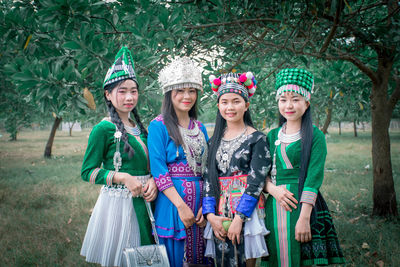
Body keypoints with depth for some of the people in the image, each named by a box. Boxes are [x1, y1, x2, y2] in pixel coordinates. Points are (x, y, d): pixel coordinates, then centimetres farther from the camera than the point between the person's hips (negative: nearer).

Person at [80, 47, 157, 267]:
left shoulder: (138, 127, 11)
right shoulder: (104, 129, -10)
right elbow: (87, 172, -10)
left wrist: (152, 181, -3)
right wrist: (123, 178, -20)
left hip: (143, 202, 7)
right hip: (118, 202, -7)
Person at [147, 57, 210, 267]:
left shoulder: (200, 128, 12)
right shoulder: (158, 126, -5)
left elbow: (207, 169, 9)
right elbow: (158, 170, -12)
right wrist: (181, 205, -17)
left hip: (200, 200, 5)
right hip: (172, 200, -5)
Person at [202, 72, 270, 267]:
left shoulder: (257, 139, -4)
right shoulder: (215, 140, 10)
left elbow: (256, 180, -10)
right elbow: (208, 178, 6)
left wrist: (239, 217, -16)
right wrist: (210, 214, -6)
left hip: (246, 210, -4)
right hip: (220, 212, 4)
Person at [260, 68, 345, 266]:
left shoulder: (315, 136, -3)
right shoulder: (272, 136, 11)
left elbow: (314, 178, -11)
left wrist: (304, 218, -18)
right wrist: (273, 189, -12)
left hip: (303, 205, -4)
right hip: (275, 206, 4)